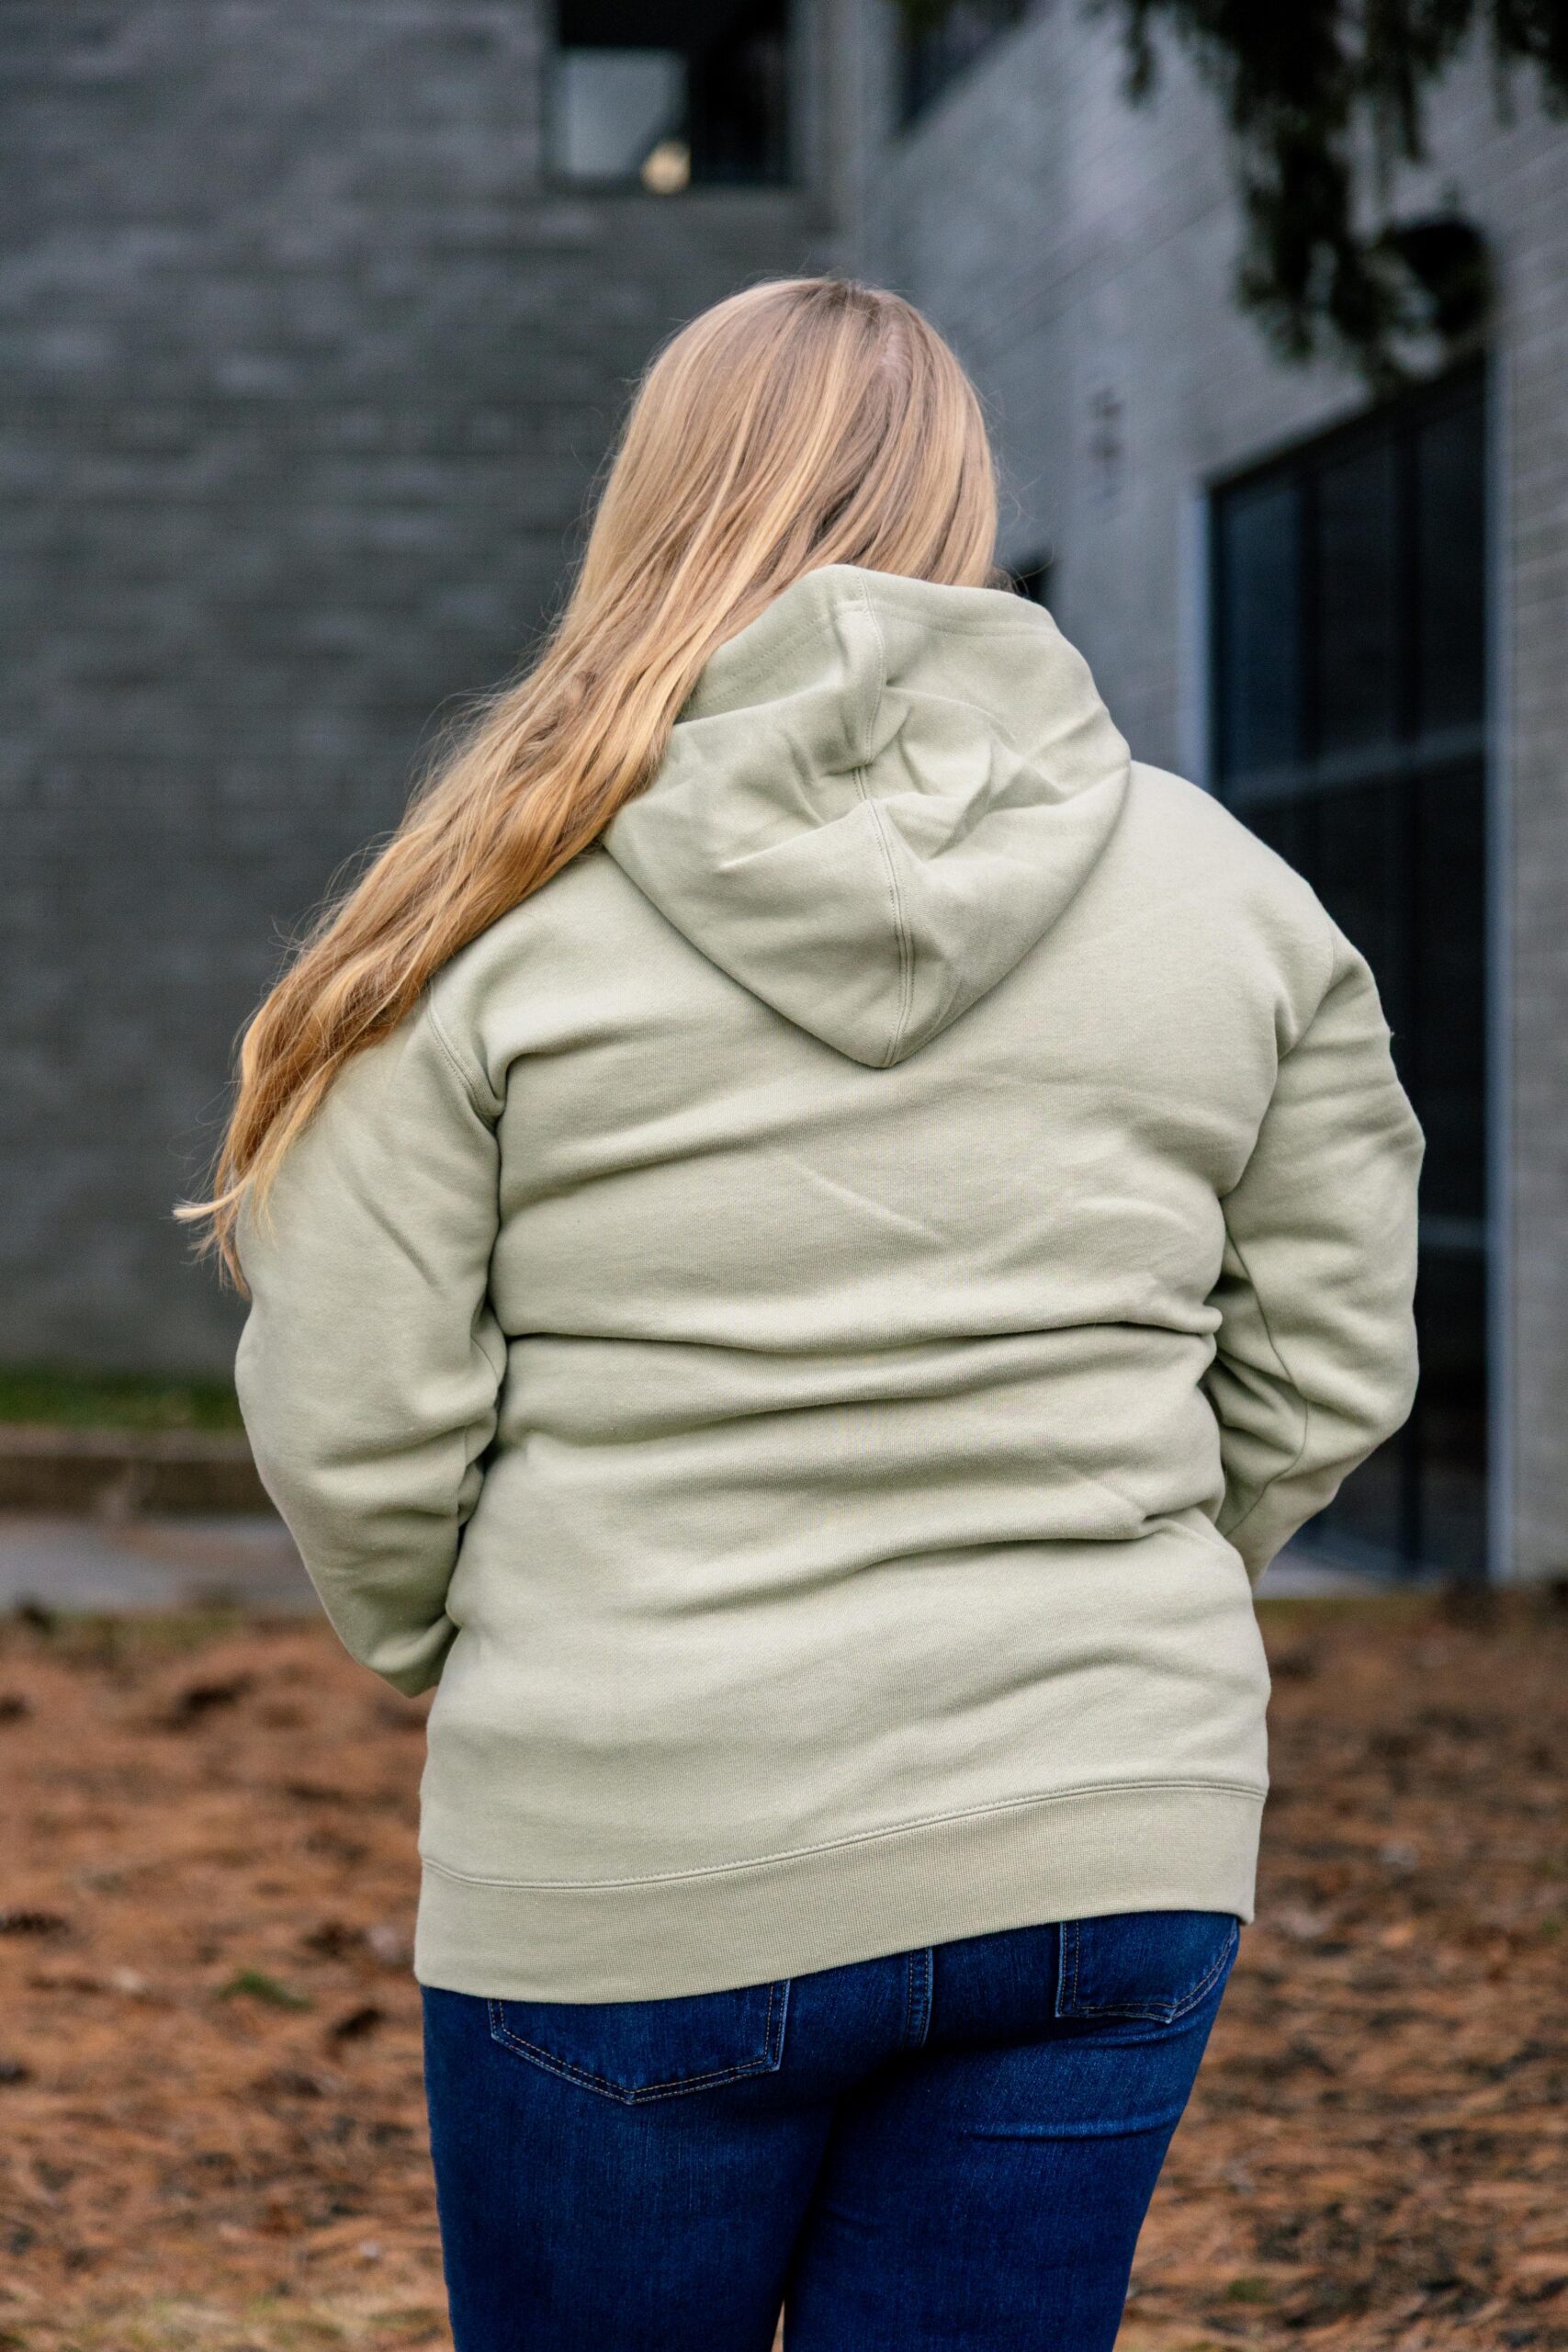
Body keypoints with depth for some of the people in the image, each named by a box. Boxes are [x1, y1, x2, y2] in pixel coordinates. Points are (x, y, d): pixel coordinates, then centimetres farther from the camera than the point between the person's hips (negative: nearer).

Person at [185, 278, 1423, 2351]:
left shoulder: (511, 902, -6)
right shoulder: (1227, 897, 3)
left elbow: (353, 1423, -7)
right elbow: (1325, 1367, 6)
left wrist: (475, 1670, 11)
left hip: (630, 1874, -2)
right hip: (1105, 1858, 3)